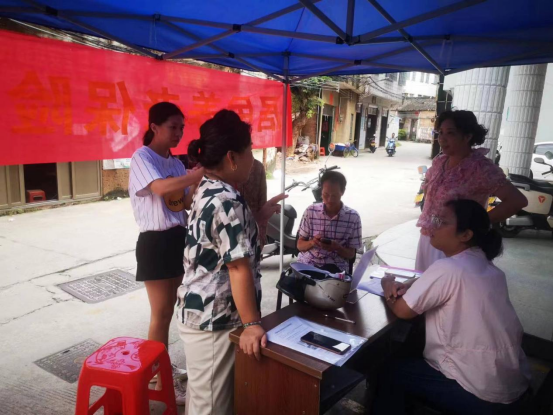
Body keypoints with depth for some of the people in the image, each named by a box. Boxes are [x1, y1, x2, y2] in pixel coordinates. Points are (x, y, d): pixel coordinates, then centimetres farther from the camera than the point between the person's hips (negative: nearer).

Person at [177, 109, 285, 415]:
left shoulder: (207, 191, 8)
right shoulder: (227, 201, -24)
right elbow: (239, 267, -25)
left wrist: (258, 218, 16)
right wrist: (252, 324, -21)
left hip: (198, 311, 10)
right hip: (214, 320, -10)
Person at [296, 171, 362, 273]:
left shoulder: (353, 217, -1)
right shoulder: (311, 211, 2)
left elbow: (351, 254, 5)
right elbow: (300, 245, 9)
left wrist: (337, 247, -16)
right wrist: (312, 242, -14)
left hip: (336, 266, -1)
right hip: (307, 263, 1)